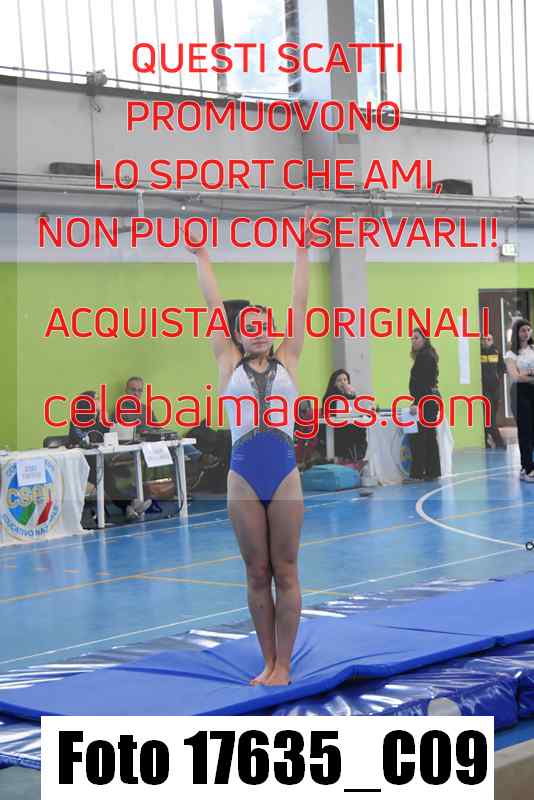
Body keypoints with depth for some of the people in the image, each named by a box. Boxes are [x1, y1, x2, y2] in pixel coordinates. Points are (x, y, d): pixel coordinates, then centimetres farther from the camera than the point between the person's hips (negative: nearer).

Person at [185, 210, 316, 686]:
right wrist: (201, 256, 10)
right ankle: (269, 663, 17)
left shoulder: (287, 361, 9)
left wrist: (303, 252, 6)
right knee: (257, 575, 7)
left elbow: (299, 304, 7)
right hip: (243, 477, 1)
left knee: (286, 574, 4)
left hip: (285, 475, 0)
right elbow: (213, 305, 9)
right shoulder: (230, 363, 9)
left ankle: (283, 666, 11)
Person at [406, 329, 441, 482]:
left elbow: (424, 382, -21)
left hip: (425, 400, -11)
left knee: (417, 437, -10)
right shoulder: (427, 356, 17)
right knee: (429, 437, 11)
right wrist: (417, 401, 21)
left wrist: (417, 403, -24)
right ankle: (433, 472, 14)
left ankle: (416, 473, -10)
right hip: (432, 399, 11)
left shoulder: (424, 357, -14)